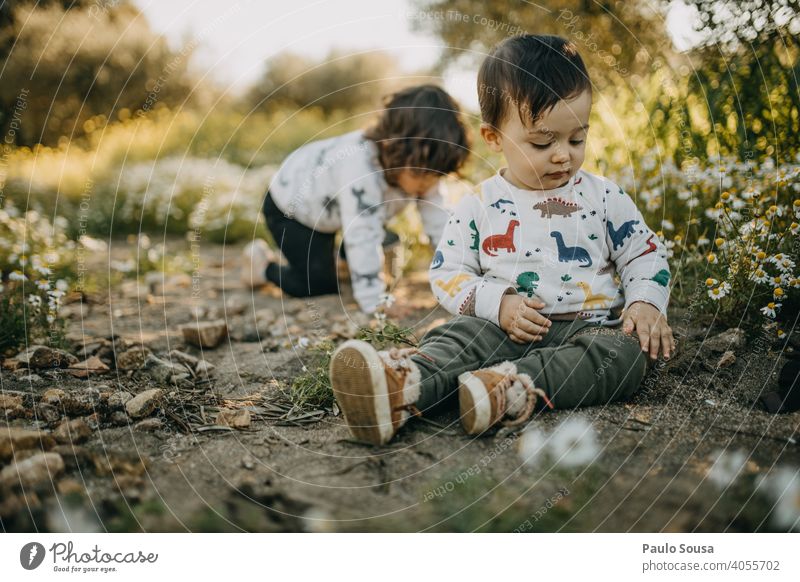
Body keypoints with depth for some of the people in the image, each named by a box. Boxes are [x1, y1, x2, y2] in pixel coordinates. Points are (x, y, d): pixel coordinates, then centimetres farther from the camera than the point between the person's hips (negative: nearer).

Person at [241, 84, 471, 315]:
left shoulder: (419, 164, -23)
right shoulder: (361, 169, -46)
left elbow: (440, 224, -16)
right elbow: (363, 241, -46)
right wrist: (377, 308, -44)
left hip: (328, 204, 7)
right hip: (289, 203, -7)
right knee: (322, 285, -9)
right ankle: (265, 265, 15)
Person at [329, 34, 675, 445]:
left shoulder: (605, 197, 8)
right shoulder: (480, 207, 5)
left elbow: (645, 255, 12)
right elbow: (447, 272, 4)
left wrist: (646, 303, -9)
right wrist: (496, 303, -13)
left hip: (592, 326, 1)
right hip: (505, 328, 0)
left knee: (628, 350, -31)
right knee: (462, 334, -29)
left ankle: (516, 389, -54)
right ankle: (406, 384, -60)